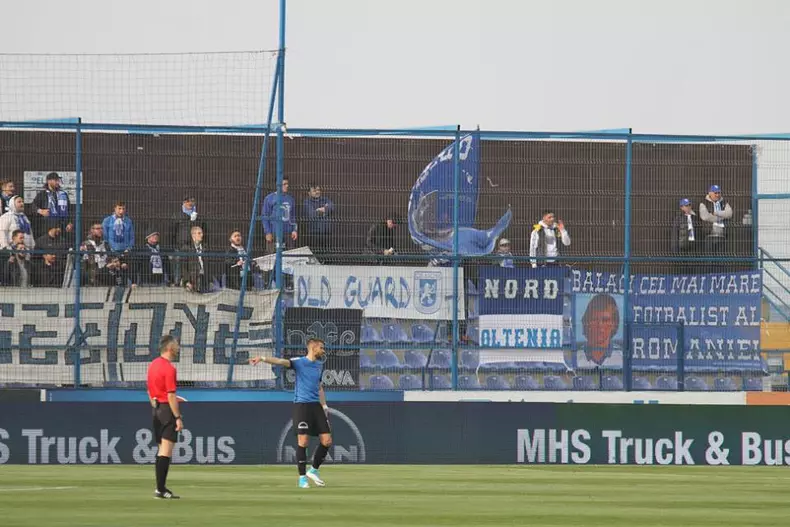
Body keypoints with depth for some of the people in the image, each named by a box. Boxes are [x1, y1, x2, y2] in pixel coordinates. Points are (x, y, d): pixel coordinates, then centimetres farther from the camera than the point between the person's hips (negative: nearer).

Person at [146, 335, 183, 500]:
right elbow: (171, 396, -19)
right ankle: (161, 489, -11)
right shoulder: (169, 368, -16)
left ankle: (161, 487, 15)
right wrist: (178, 418, -18)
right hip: (167, 410, -9)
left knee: (162, 450, 14)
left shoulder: (152, 365, 11)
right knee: (166, 452, -8)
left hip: (156, 410, 9)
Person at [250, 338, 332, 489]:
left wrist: (324, 406, 18)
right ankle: (302, 477, 1)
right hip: (301, 405, -6)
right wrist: (263, 359, -39)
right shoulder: (299, 362, -5)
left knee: (327, 441, 2)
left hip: (316, 405, 6)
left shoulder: (319, 365, 16)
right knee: (303, 441, -8)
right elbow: (281, 361, -22)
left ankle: (314, 470, 21)